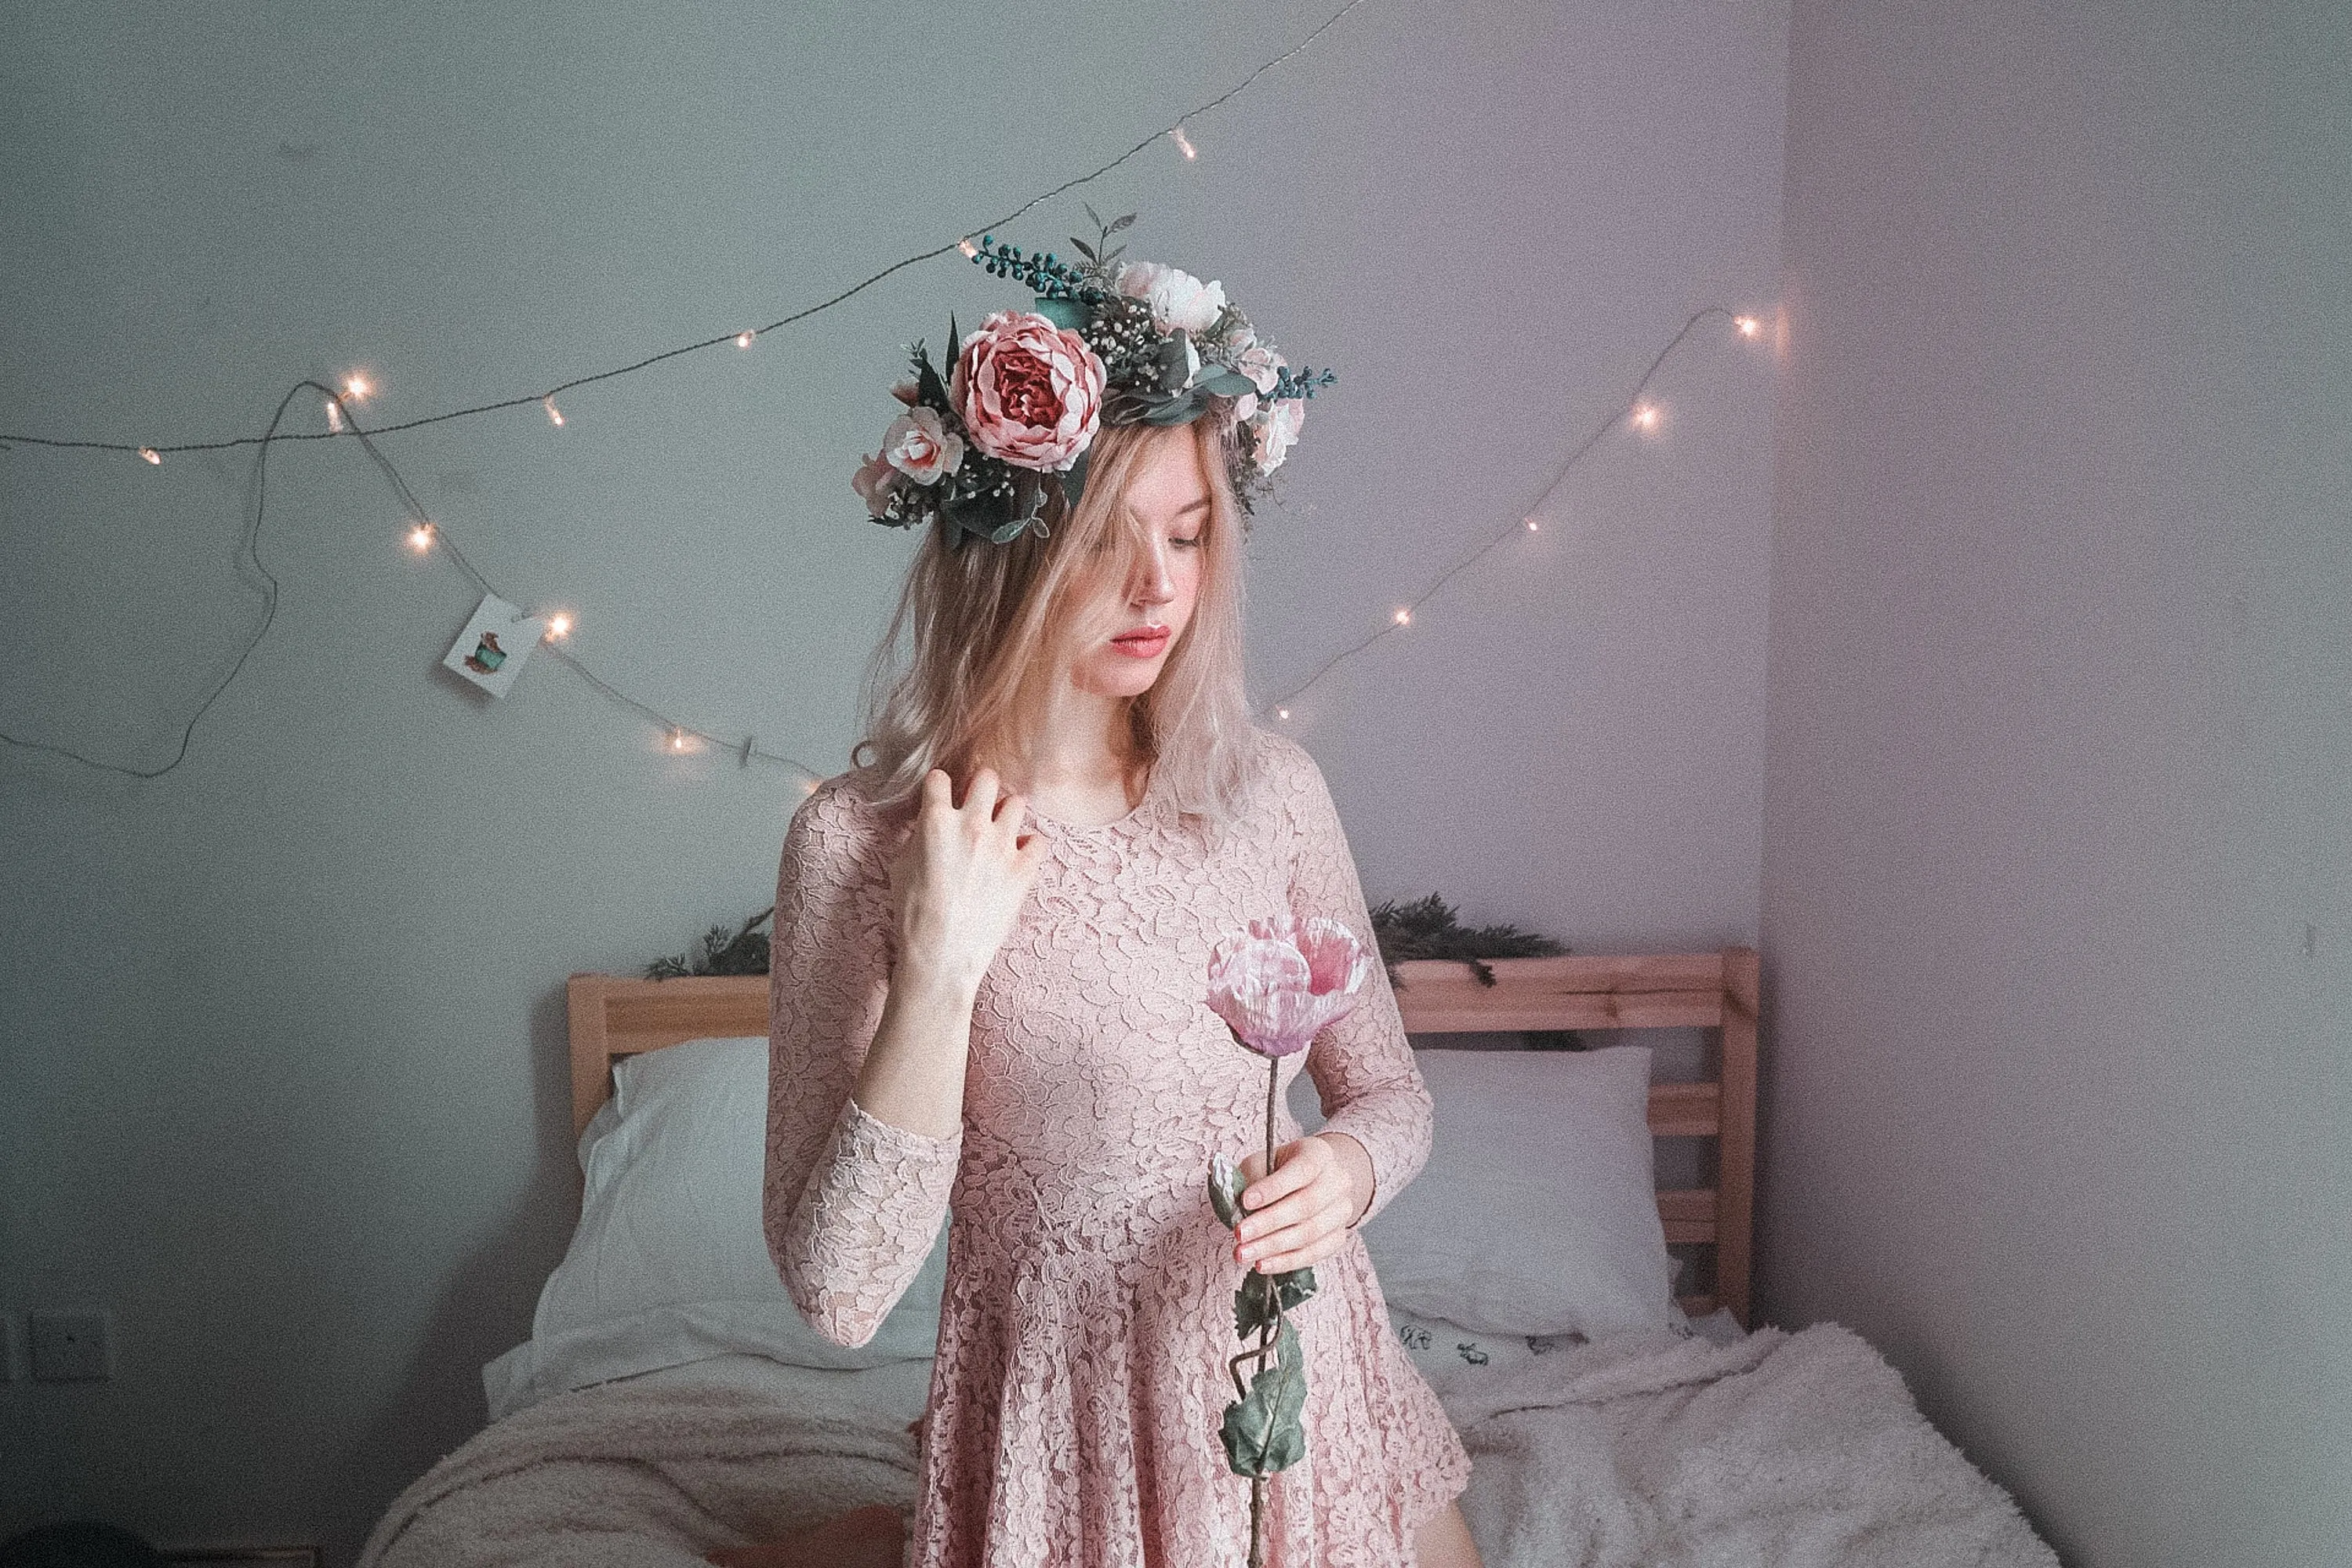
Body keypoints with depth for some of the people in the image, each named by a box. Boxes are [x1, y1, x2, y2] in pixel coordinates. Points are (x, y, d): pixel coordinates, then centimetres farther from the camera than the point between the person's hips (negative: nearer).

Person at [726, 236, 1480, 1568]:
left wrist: (1351, 1165, -15)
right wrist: (938, 969, -26)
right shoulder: (861, 839, -16)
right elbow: (837, 1293, -18)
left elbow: (1387, 1086, 7)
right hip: (1076, 1428, -3)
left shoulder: (1268, 786, -5)